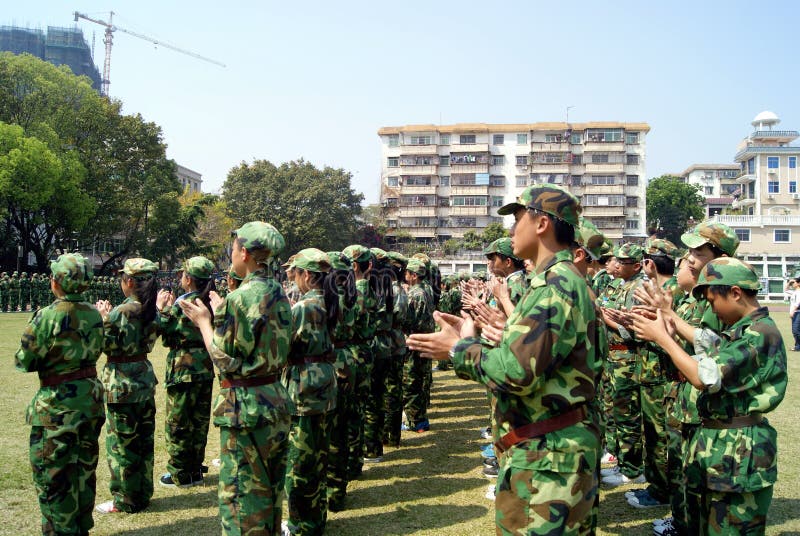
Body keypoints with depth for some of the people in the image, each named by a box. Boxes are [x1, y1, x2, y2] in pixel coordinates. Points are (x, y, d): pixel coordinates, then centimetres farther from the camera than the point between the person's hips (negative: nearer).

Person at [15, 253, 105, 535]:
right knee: (84, 467, 18)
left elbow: (24, 361, -11)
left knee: (52, 475, 8)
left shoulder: (46, 317, -19)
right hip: (91, 396, 7)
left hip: (58, 405, -6)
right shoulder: (94, 314, 0)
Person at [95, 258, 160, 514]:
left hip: (123, 382, -8)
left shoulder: (122, 311, -18)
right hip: (145, 377, 8)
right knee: (143, 438, 15)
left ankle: (125, 500, 13)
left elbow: (111, 346, -17)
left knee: (120, 441, 4)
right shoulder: (151, 310, 6)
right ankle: (143, 492, 25)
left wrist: (104, 320, -8)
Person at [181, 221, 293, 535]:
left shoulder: (239, 299, -18)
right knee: (270, 490, 20)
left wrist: (203, 321, -2)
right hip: (277, 400, 8)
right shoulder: (279, 294, 6)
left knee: (242, 497, 4)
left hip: (246, 407, -8)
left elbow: (225, 360, -15)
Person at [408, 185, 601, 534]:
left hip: (548, 456, -10)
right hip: (546, 448, 10)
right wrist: (474, 342, 9)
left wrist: (460, 348, -12)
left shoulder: (555, 284, -19)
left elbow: (517, 372, -28)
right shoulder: (559, 280, 15)